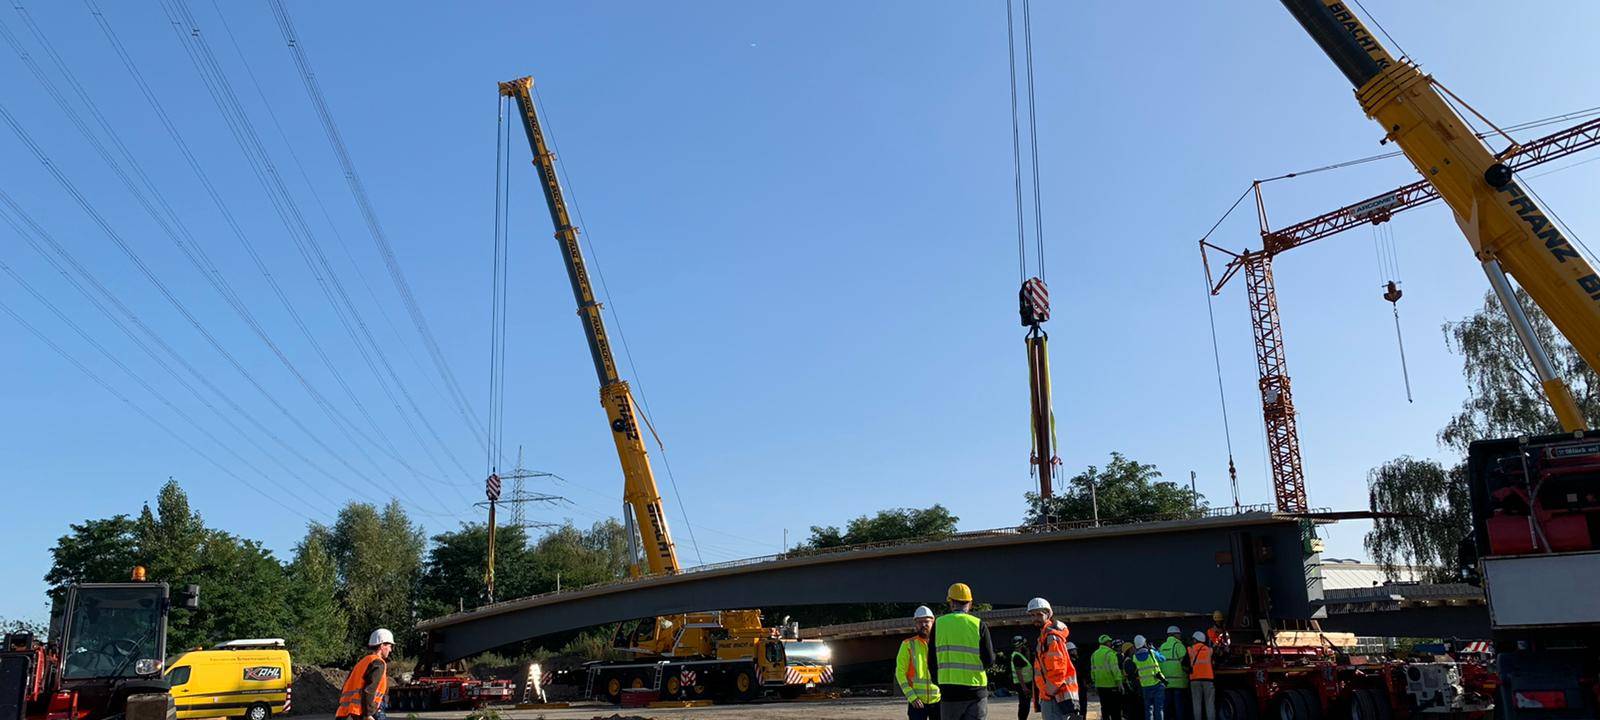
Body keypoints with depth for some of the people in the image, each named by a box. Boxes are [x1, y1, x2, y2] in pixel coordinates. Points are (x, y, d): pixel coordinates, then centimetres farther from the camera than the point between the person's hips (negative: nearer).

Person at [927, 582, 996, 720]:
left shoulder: (939, 624, 2)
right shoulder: (979, 625, -2)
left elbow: (932, 662, 4)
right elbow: (989, 661, -4)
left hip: (949, 693, 1)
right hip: (975, 691, -1)